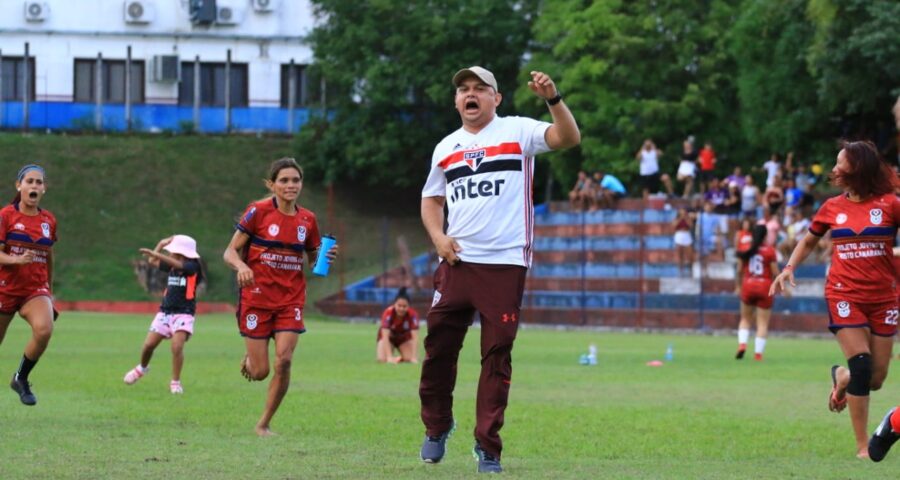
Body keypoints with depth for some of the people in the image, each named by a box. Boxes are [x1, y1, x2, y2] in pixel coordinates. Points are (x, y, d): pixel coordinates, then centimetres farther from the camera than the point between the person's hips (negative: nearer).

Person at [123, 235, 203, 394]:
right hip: (165, 311, 6)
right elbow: (152, 262, 16)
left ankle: (175, 382, -7)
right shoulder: (173, 266, 9)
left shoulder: (192, 267, -9)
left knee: (177, 346, -22)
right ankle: (142, 368, 31)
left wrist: (154, 253, -32)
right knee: (149, 344, 1)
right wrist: (161, 244, 10)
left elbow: (176, 263, -26)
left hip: (183, 314, -6)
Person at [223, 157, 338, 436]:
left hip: (291, 300, 3)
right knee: (260, 372, -3)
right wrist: (241, 266, -28)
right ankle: (249, 359, 37)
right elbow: (230, 252, -6)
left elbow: (313, 260, 17)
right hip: (257, 297, -3)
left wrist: (326, 258, -6)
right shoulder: (259, 212, -8)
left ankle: (264, 424, 4)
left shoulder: (307, 220, 4)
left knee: (284, 360, -14)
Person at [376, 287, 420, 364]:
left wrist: (414, 357, -42)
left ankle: (400, 358, 14)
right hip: (389, 336, -1)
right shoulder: (388, 313, -35)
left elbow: (415, 337, -33)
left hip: (404, 337, 1)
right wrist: (390, 357, -47)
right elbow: (385, 337, -38)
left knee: (410, 359, -20)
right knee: (382, 359, -23)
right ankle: (393, 358, 11)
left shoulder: (413, 314, -31)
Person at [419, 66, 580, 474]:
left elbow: (569, 138, -12)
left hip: (505, 263, -4)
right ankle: (436, 425, 24)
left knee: (497, 354, -3)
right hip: (456, 262, 4)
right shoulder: (445, 148, 14)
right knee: (439, 346, 4)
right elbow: (431, 200, 23)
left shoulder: (517, 131, 1)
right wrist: (438, 237, 5)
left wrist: (553, 99, -28)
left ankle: (487, 445, 3)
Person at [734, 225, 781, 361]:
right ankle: (758, 353, -2)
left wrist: (738, 286, 18)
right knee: (763, 323, 3)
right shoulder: (770, 251, -7)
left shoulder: (745, 250, 1)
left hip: (748, 285, 2)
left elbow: (739, 271, 5)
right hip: (765, 287, -2)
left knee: (745, 318, 19)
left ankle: (742, 344, -2)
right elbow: (775, 272, -6)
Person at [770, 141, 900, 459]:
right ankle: (862, 447, -7)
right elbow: (809, 241, 20)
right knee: (861, 365, -16)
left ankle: (841, 377, 41)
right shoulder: (832, 208, 5)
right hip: (844, 295, -1)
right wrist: (789, 268, 6)